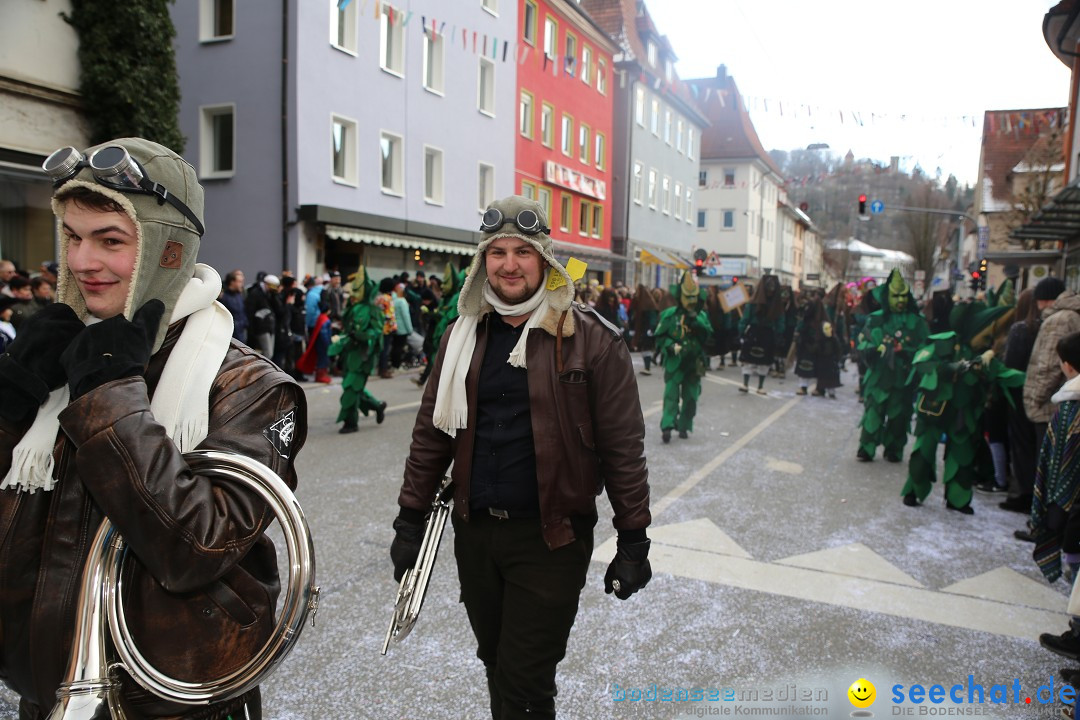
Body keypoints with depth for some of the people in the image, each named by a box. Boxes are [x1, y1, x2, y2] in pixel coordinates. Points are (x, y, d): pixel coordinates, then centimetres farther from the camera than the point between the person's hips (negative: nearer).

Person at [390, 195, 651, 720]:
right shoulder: (463, 335, 5)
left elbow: (622, 445, -8)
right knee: (497, 662, 19)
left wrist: (633, 541, -8)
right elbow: (432, 432, 9)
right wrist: (410, 519, 9)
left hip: (550, 537, -4)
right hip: (474, 530, 5)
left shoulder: (589, 339, -10)